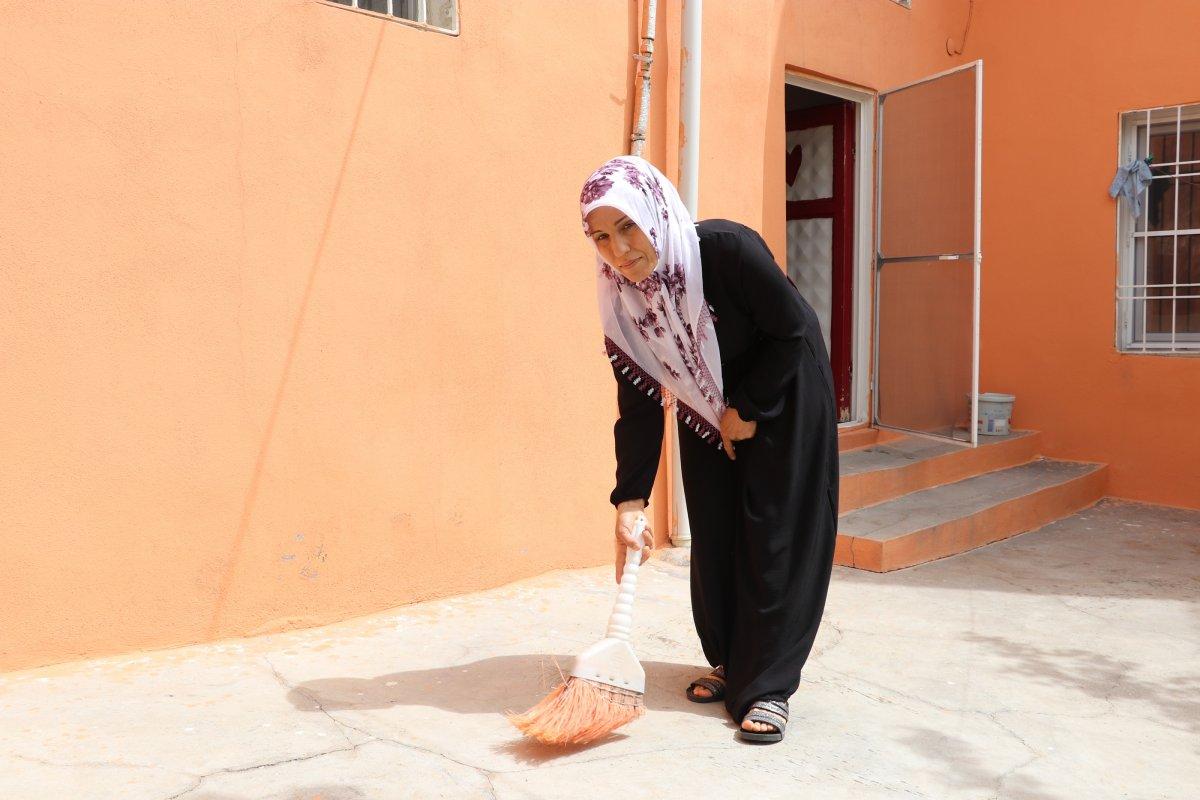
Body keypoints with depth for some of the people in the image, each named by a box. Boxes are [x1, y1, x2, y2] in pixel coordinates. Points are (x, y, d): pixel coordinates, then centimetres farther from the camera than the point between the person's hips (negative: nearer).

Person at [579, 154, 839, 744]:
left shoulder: (726, 248, -33)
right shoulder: (623, 298, -18)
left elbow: (792, 331, -21)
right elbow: (639, 405, -14)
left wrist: (747, 408, -16)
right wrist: (630, 503, -17)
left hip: (783, 392, -4)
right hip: (706, 406, 5)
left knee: (774, 536, -5)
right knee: (714, 535, 8)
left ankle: (768, 686, 3)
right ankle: (730, 662, 25)